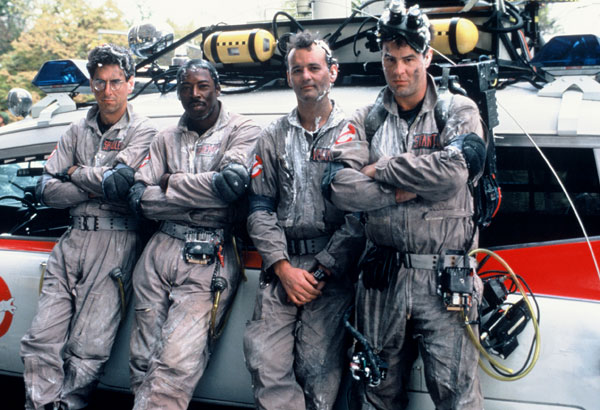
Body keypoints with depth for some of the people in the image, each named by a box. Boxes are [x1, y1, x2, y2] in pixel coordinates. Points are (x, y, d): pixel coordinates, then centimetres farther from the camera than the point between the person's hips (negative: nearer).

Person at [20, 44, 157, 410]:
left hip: (117, 243, -5)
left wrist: (75, 173, 3)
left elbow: (118, 181, -14)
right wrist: (97, 187, -4)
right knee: (41, 341, -3)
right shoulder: (78, 131, 17)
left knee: (87, 351, -10)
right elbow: (47, 190, 9)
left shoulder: (144, 132, 2)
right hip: (74, 241, 5)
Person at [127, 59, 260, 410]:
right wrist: (199, 200, -8)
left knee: (177, 366, -14)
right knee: (143, 362, 6)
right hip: (161, 251, 5)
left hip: (209, 261, -5)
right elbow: (138, 200, 7)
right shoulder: (167, 138, 16)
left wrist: (169, 184, -3)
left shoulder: (243, 130, 3)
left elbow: (232, 182, -16)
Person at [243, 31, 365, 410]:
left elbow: (360, 215, -3)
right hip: (281, 268, 3)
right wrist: (283, 268, -3)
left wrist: (323, 270, -9)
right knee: (265, 362, -8)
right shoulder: (273, 138, 16)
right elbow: (260, 208, 9)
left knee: (318, 368, -6)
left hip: (332, 269, -3)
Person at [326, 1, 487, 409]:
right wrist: (411, 188, -13)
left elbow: (455, 170, -17)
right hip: (382, 278, 3)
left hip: (446, 279, -2)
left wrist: (380, 170, -9)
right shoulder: (366, 120, 8)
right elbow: (342, 188, -6)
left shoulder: (458, 111, 3)